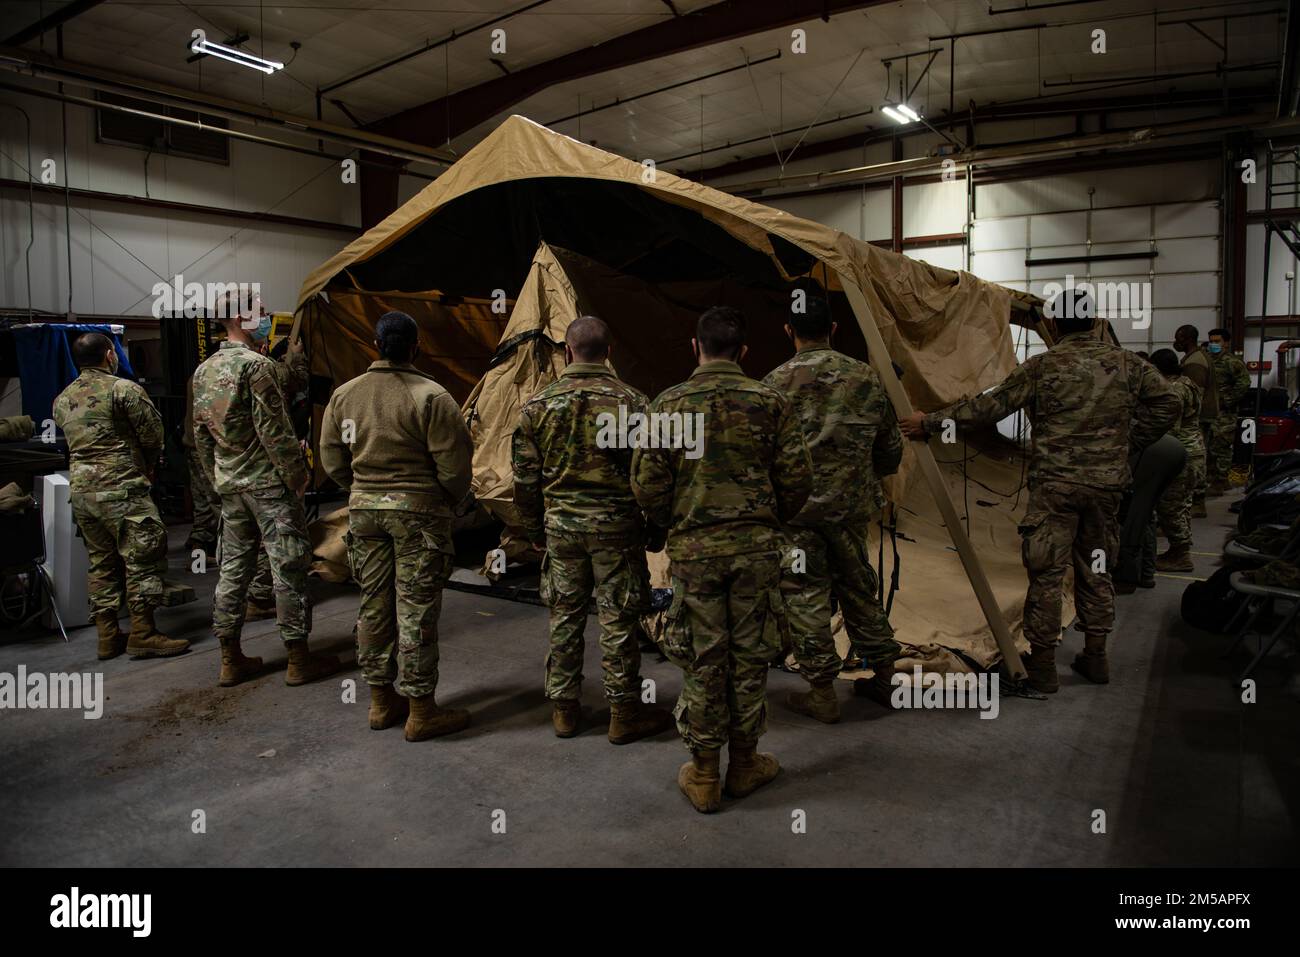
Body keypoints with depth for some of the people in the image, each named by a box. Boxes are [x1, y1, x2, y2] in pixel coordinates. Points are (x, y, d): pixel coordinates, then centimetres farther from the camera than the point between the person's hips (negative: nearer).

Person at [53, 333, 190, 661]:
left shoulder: (61, 400, 13)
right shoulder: (124, 389, -8)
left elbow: (70, 442, 13)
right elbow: (153, 434, -6)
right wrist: (148, 467, 13)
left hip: (79, 489, 7)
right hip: (120, 488, -7)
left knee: (101, 562, 13)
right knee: (142, 558, -1)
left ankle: (107, 636, 16)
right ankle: (142, 634, -1)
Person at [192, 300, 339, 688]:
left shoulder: (204, 370, 12)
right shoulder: (255, 364, -14)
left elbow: (201, 434, 16)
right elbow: (272, 428, -18)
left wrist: (218, 479, 23)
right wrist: (297, 474, -10)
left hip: (230, 485, 8)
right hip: (268, 482, -8)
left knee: (233, 568, 12)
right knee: (289, 567, -1)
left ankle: (231, 660, 20)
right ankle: (299, 659, 5)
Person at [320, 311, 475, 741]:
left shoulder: (343, 395, 5)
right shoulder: (431, 397, -13)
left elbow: (332, 462, 10)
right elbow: (453, 464, -13)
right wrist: (453, 503, 5)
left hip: (364, 509, 6)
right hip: (418, 511, -5)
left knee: (374, 605, 14)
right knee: (416, 610, 1)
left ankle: (381, 702, 26)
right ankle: (421, 711, 10)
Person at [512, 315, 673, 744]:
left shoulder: (537, 406, -1)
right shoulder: (631, 402, -8)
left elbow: (525, 479, 4)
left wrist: (534, 529, 16)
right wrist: (655, 527, 7)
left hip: (560, 527, 3)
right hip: (616, 526, -2)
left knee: (564, 617, 13)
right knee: (619, 620, 7)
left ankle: (563, 708, 24)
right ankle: (624, 713, 18)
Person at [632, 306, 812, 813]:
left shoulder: (668, 405, -4)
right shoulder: (771, 402, -2)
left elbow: (647, 485, -4)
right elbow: (797, 478, -1)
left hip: (693, 549, 0)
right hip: (756, 549, 1)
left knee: (703, 661, 8)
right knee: (749, 657, 13)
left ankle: (703, 775, 20)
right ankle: (745, 764, 27)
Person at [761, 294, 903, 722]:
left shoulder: (776, 384, -10)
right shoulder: (867, 378, 3)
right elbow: (890, 453, 9)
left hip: (797, 508, -4)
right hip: (852, 507, 4)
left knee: (806, 596, 6)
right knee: (859, 588, 19)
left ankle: (821, 694, 13)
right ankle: (885, 677, 30)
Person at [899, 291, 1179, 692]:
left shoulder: (1042, 366, -7)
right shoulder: (1125, 363, 5)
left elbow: (988, 406, -8)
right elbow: (1167, 403, 8)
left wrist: (930, 422, -1)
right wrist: (1129, 444, 15)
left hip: (1056, 484, -4)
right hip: (1108, 482, 5)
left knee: (1046, 572, 2)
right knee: (1096, 568, 17)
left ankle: (1042, 665, 8)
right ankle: (1095, 657, 26)